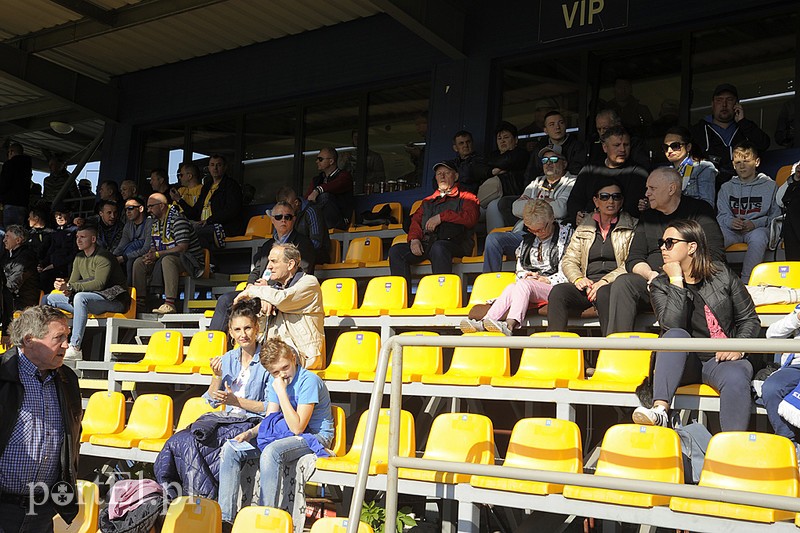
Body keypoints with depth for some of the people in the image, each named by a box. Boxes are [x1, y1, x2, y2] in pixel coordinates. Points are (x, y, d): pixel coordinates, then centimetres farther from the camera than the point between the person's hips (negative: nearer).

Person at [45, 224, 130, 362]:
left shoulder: (103, 256, -12)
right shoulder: (79, 258, 14)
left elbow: (99, 284, -25)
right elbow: (73, 283, 9)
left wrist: (70, 287, -30)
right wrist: (66, 287, -17)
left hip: (114, 300, -9)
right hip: (89, 300, 9)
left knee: (80, 297, -37)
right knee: (51, 298, 5)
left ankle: (75, 348, -41)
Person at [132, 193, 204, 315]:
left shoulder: (178, 220, -14)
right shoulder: (156, 222, 15)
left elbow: (182, 248, -24)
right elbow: (153, 247, 18)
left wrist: (157, 254, -22)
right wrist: (150, 256, -7)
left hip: (190, 261, -9)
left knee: (167, 260, -39)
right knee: (139, 262, -3)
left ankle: (170, 304, -46)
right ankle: (139, 301, -4)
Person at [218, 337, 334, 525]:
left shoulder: (309, 381, -20)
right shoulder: (275, 380, 5)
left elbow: (297, 427, -25)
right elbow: (269, 419, 9)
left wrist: (281, 392, -27)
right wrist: (250, 432, -11)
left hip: (315, 436, -8)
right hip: (284, 432, 8)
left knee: (271, 451, -38)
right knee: (230, 449, -8)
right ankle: (225, 518, -9)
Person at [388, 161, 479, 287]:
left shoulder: (465, 197, 18)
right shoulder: (428, 201, 34)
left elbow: (471, 218, -2)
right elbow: (416, 221, 22)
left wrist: (442, 217, -7)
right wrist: (414, 239, 0)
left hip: (452, 242, -5)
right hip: (426, 243, 5)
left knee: (438, 247, -41)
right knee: (396, 250, -20)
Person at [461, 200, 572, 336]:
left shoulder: (566, 234, 5)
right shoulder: (527, 240, 21)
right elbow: (520, 270, 23)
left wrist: (548, 280, -11)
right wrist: (526, 275, 0)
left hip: (555, 287, -5)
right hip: (528, 288, 5)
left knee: (523, 284, -33)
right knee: (511, 287, -28)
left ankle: (510, 325, -54)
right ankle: (484, 323, -46)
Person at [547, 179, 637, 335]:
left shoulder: (632, 227, 13)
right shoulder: (583, 228, 23)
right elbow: (569, 260, 17)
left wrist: (605, 281, -14)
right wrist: (578, 278, -5)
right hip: (587, 284, 3)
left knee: (604, 293, -38)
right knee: (558, 291, -28)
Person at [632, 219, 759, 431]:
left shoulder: (722, 275, 6)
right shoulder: (660, 285, 5)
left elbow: (750, 319, 9)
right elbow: (673, 325, -14)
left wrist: (739, 347, -9)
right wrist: (676, 282, -14)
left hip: (721, 359, 0)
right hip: (683, 362, 0)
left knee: (736, 380, -34)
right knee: (676, 335, -33)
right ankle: (660, 410, -47)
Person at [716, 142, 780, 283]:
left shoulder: (770, 186, 11)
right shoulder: (726, 187, 19)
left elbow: (776, 215, 6)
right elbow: (722, 214, 12)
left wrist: (755, 224, -12)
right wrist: (730, 222, -13)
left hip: (758, 228, -2)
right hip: (732, 229, 2)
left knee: (758, 238, -40)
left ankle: (746, 281, -31)